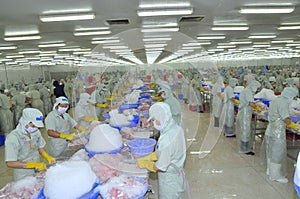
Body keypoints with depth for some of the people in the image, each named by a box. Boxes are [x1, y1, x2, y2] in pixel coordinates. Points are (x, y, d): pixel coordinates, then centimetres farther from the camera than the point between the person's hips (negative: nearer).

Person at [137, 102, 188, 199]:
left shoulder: (167, 139, -36)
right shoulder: (176, 128, -9)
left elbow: (160, 167, -24)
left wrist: (144, 164, -8)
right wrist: (146, 158, 4)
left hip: (170, 181, -7)